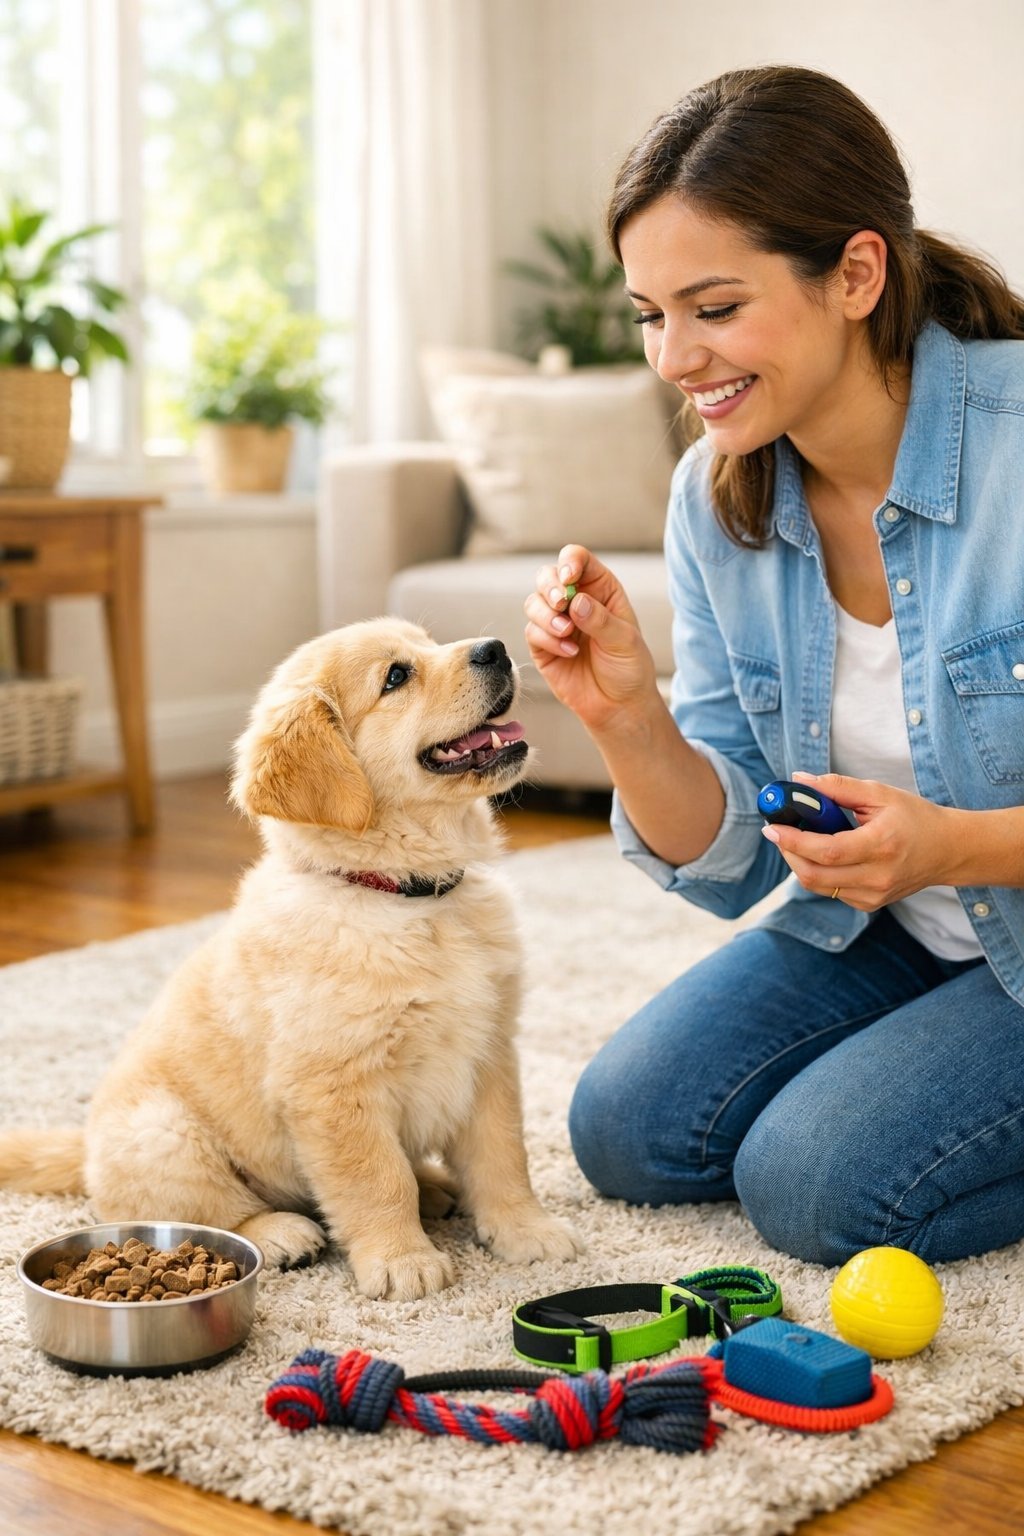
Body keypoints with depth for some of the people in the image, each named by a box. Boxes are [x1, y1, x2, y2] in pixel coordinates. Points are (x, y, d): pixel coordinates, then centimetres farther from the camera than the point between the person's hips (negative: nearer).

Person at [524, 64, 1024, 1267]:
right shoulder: (715, 497, -8)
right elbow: (732, 863, -5)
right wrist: (627, 716, -23)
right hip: (881, 933, 6)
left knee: (818, 1184, -19)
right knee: (628, 1132, 1)